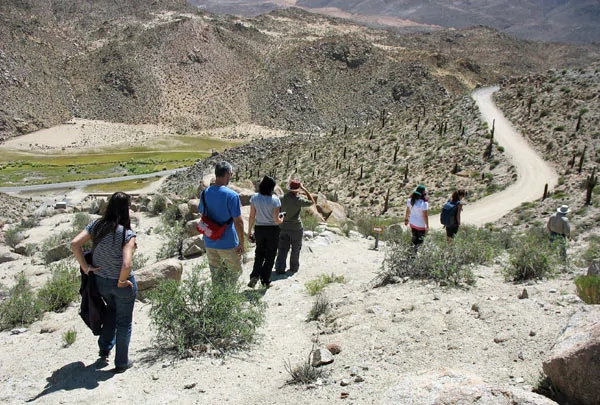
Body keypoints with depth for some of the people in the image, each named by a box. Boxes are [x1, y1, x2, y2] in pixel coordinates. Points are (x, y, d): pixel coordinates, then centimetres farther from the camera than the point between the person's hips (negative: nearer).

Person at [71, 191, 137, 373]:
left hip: (100, 281, 5)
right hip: (122, 283, -5)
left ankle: (104, 349, 39)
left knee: (112, 310, 34)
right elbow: (127, 264, -33)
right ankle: (121, 363, 28)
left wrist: (85, 266, -4)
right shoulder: (127, 234, -24)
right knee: (124, 321, 15)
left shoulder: (96, 225, -9)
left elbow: (74, 244, -12)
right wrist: (122, 281, -15)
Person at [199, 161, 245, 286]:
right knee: (235, 270, 14)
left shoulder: (205, 193, 1)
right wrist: (241, 243, -8)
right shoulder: (231, 195, -19)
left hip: (209, 242, 6)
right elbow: (238, 221, -17)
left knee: (215, 274, 18)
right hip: (228, 243, -6)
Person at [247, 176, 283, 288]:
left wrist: (249, 231, 5)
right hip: (272, 230, -2)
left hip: (259, 229, 2)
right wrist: (281, 219, 6)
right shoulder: (275, 200, -16)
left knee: (259, 253, 23)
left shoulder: (255, 198, -9)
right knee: (270, 255, 15)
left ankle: (255, 275, 5)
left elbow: (252, 217, -5)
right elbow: (276, 220, -17)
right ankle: (265, 280, 23)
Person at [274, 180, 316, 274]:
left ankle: (279, 268, 3)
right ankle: (294, 267, 25)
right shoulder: (298, 200, -16)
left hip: (283, 227, 3)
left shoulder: (282, 198, -4)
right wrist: (305, 190, -3)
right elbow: (312, 202, -4)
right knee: (295, 249, 14)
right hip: (295, 228, -3)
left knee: (282, 249, 8)